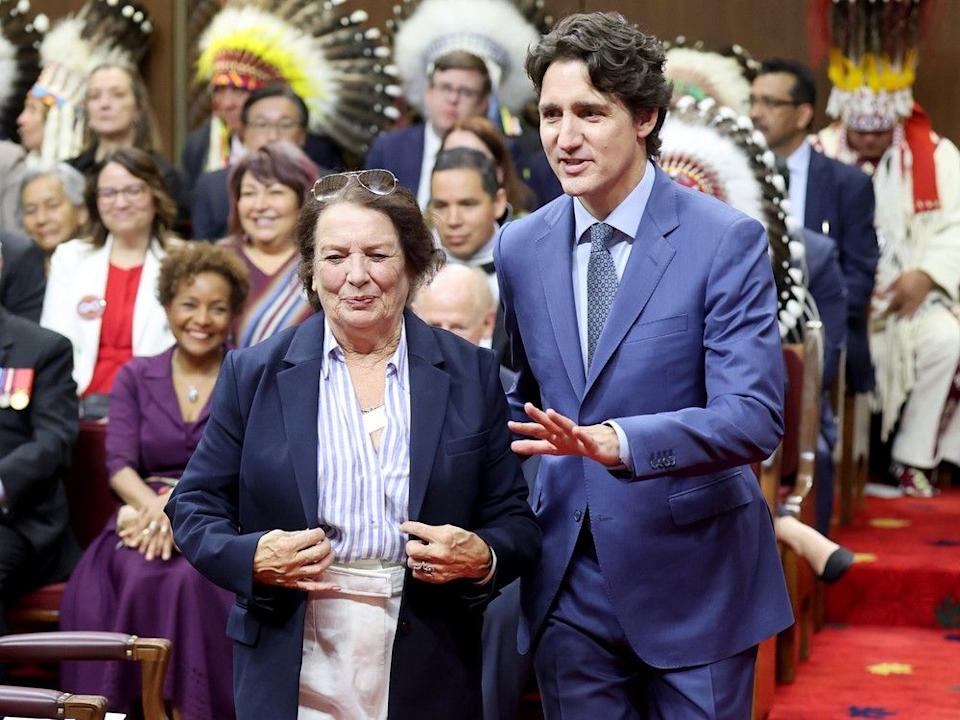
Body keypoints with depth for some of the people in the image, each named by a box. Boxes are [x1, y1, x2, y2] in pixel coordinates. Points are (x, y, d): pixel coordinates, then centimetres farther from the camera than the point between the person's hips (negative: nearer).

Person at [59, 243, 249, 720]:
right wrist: (157, 506, -19)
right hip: (146, 516, 2)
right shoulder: (135, 378, 15)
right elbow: (119, 464, 3)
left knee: (191, 578, -35)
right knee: (141, 576, -34)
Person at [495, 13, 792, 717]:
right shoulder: (521, 247, 4)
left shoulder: (727, 239, -12)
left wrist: (617, 442, -35)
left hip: (693, 578, -4)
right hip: (568, 582, 4)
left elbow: (754, 418, -20)